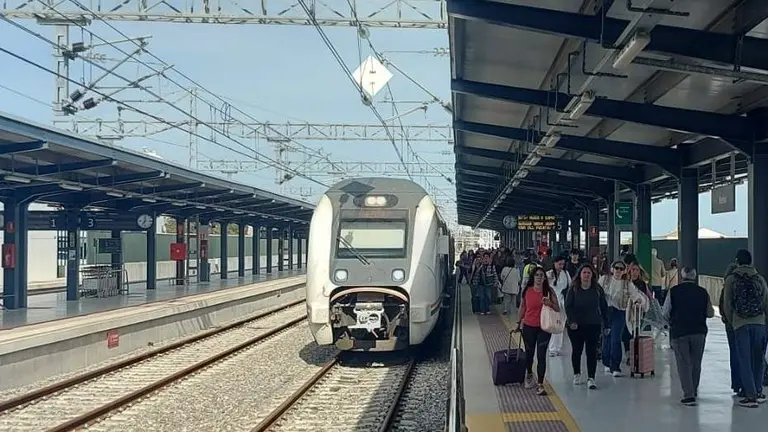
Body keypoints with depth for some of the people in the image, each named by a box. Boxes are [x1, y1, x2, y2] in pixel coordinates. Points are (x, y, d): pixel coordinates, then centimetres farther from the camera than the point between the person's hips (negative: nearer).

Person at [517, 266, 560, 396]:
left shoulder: (549, 291, -4)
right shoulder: (527, 291, -1)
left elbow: (558, 309, -1)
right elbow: (522, 307, 11)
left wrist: (549, 304, -20)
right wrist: (518, 322, 10)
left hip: (544, 328, -2)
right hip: (529, 327, 2)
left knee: (541, 356, -6)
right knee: (529, 353, 16)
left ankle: (540, 385, -2)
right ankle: (529, 374, 44)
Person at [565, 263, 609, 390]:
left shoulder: (597, 289, 0)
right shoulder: (573, 289, -4)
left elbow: (604, 307, 5)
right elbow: (568, 306, -8)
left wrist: (606, 324, 5)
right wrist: (571, 321, -21)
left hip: (593, 325, 0)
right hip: (576, 326, 0)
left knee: (592, 351, -4)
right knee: (576, 350, 11)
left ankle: (591, 378, 0)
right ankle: (576, 374, 30)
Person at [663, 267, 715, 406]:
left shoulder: (674, 291, -7)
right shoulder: (702, 292, -2)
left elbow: (665, 313, -4)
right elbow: (710, 313, 3)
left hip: (679, 332, -2)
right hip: (699, 332, 2)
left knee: (684, 363, 2)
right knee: (696, 363, 16)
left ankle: (689, 395, -5)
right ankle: (694, 391, 30)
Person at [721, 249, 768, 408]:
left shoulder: (731, 279, 0)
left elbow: (727, 304, 2)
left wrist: (731, 321, 16)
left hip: (740, 324, -2)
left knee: (745, 360, 1)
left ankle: (751, 395, -2)